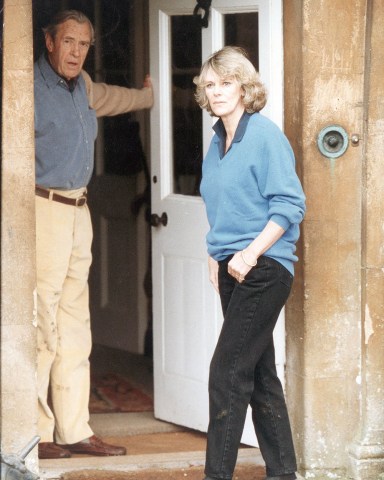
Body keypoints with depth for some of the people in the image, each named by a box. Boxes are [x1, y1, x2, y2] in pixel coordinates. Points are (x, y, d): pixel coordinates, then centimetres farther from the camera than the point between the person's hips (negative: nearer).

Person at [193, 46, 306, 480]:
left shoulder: (266, 136, -11)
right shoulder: (217, 143, 13)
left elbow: (290, 206, -15)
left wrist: (251, 253, -20)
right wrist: (216, 255, 13)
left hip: (263, 268, -8)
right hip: (232, 270, 9)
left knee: (227, 373, -12)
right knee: (259, 374, 13)